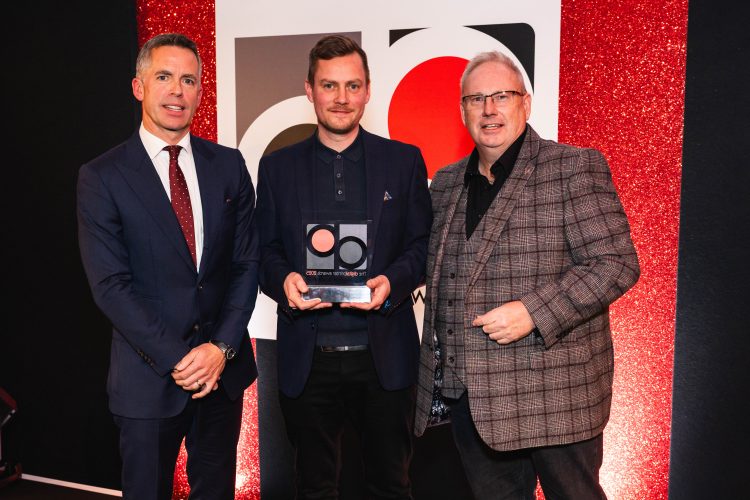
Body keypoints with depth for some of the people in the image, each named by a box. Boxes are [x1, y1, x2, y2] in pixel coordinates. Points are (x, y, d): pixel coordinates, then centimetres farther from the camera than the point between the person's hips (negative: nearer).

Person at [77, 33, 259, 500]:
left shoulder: (229, 164, 2)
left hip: (223, 366, 3)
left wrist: (222, 346, -9)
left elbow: (247, 261, 1)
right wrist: (176, 358, -15)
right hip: (149, 375, -2)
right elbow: (110, 284, -11)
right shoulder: (101, 177, -7)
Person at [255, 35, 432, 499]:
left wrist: (393, 281, -17)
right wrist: (283, 279, -16)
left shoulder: (405, 160, 4)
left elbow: (423, 244, 3)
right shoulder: (277, 166, 6)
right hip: (307, 358, 1)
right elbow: (266, 250, 6)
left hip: (385, 356, 0)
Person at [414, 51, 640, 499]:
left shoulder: (575, 169, -6)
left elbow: (617, 263, -12)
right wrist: (436, 371, 12)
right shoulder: (446, 183, 12)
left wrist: (534, 311, -22)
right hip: (467, 395, 5)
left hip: (554, 396, -5)